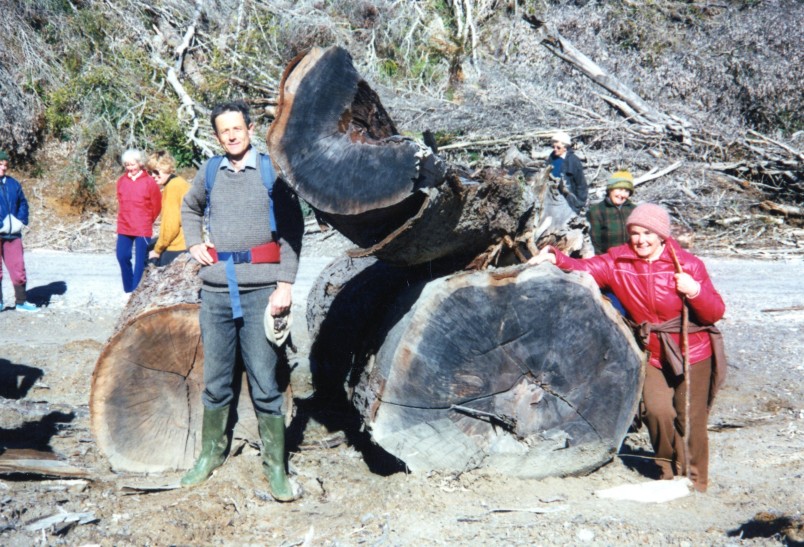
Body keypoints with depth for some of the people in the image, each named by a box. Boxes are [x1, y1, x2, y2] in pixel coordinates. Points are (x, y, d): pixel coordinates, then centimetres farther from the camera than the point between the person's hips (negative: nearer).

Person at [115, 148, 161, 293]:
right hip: (124, 228, 5)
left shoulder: (149, 182, -9)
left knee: (140, 261, 0)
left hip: (143, 229, -5)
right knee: (122, 256, 9)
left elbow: (156, 205, -1)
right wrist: (125, 218, 15)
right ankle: (128, 288, 24)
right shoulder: (121, 181, 4)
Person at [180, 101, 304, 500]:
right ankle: (211, 454, 26)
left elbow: (292, 231, -1)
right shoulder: (210, 172, 11)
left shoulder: (271, 171, 1)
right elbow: (189, 208, 30)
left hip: (259, 290, -3)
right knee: (215, 380, 12)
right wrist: (194, 244, 13)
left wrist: (285, 284, -9)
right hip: (216, 290, 3)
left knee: (264, 382, -2)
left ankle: (275, 466, 7)